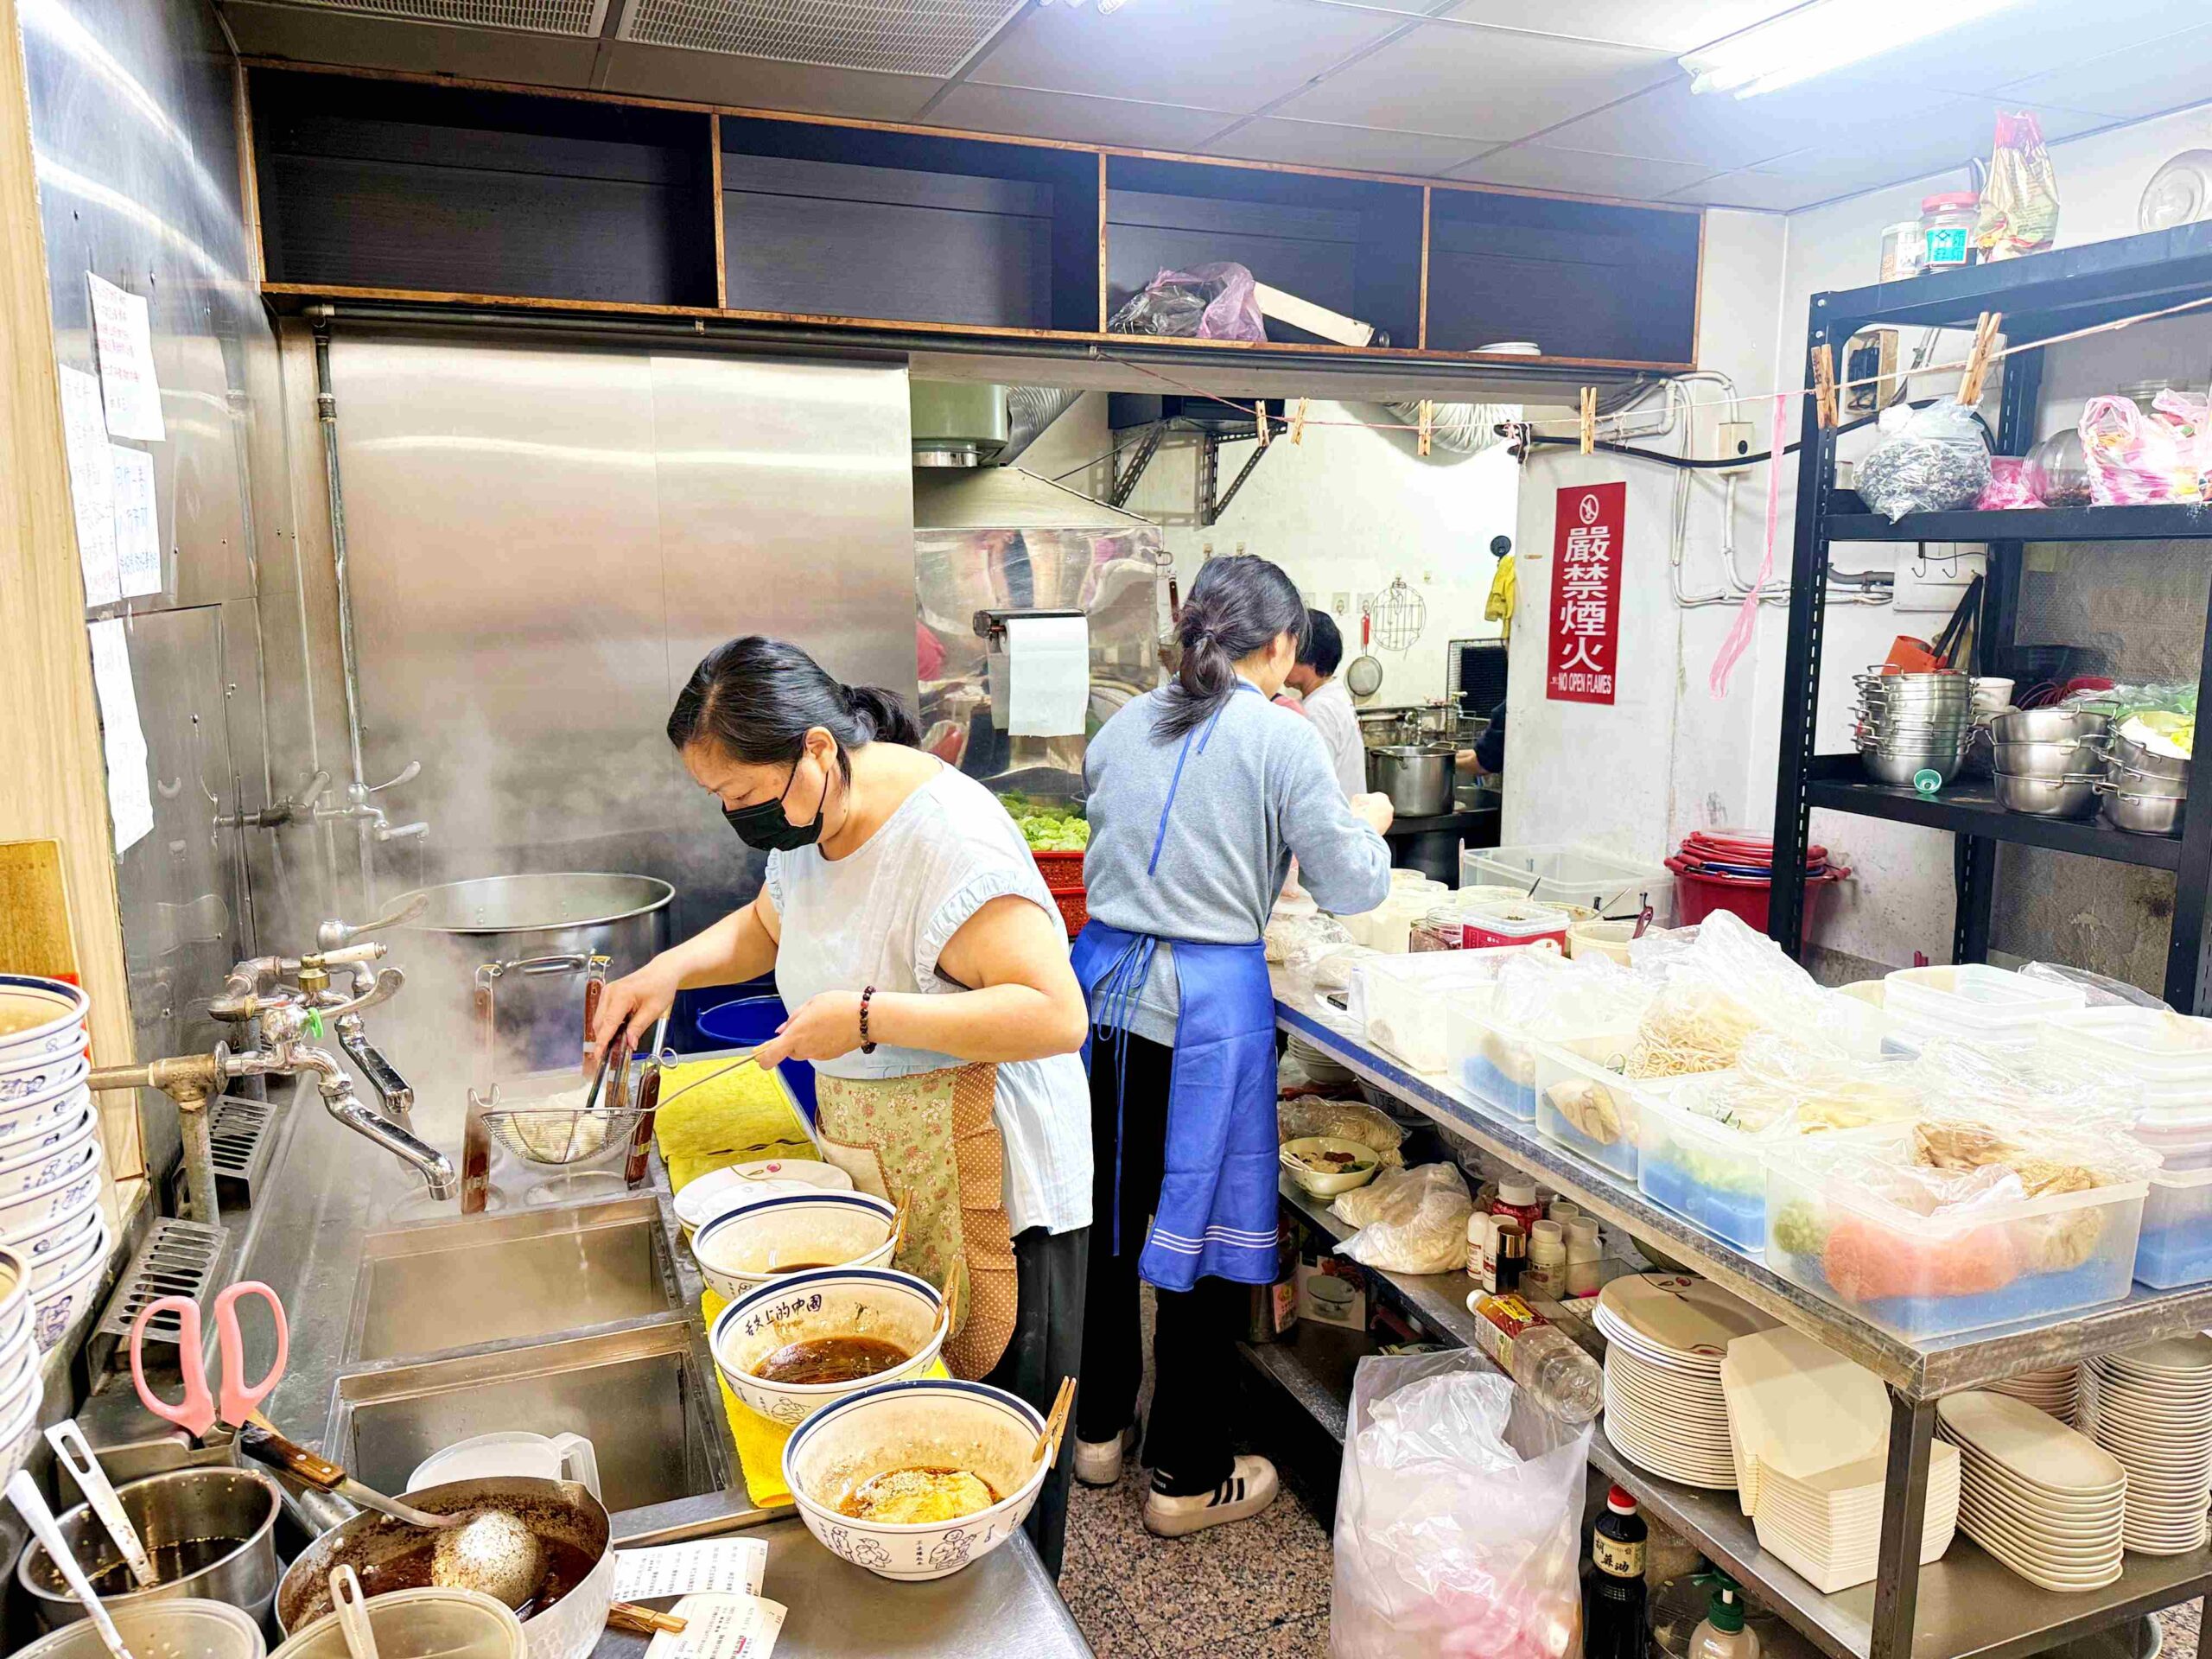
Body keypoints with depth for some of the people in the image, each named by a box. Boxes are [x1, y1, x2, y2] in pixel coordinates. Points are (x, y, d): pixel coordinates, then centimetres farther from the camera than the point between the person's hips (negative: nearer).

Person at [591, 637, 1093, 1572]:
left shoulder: (947, 836, -25)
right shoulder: (805, 821, 3)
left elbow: (1058, 1014, -31)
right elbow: (769, 924, 25)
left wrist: (868, 1017, -30)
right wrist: (669, 969, 7)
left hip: (979, 1181, -8)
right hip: (870, 1169, 8)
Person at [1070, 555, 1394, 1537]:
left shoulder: (1122, 729, 8)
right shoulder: (1282, 739, -8)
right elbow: (1351, 887, -5)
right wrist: (1368, 824, 14)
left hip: (1105, 982, 6)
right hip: (1210, 1003, -5)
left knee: (1108, 1214, 19)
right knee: (1207, 1225, 8)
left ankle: (1097, 1428, 37)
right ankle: (1188, 1477, 21)